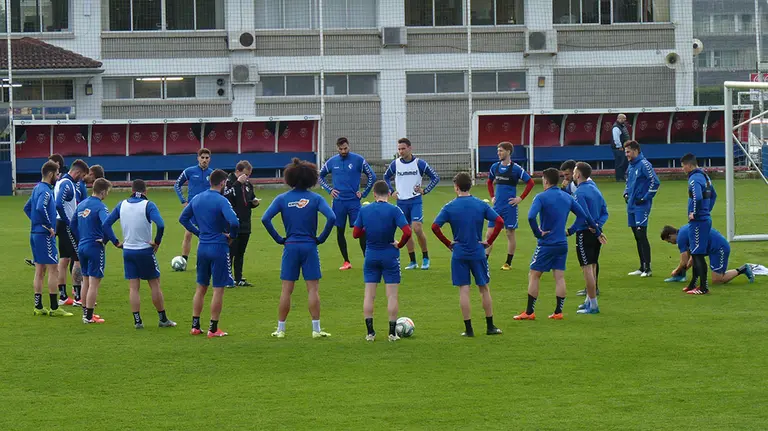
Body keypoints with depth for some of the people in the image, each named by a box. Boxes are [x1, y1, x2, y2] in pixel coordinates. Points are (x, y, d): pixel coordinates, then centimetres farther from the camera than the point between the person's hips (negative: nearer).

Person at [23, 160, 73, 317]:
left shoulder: (37, 188, 14)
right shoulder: (45, 191, -16)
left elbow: (27, 208, 24)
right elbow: (40, 208, -32)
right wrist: (49, 226, -22)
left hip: (35, 233, 10)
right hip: (44, 235, -10)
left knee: (40, 270, 12)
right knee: (53, 269, -5)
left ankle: (38, 307, 14)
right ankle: (54, 308, -5)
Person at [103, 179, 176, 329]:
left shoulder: (122, 205, 2)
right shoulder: (148, 205, -11)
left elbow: (106, 224, 5)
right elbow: (160, 225, -26)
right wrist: (157, 241, -12)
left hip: (128, 251, 3)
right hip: (145, 250, -3)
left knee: (133, 287, 6)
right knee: (155, 284, 8)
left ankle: (137, 321, 3)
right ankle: (163, 319, 13)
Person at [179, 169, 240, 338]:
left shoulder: (197, 199, 6)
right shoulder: (221, 201, -16)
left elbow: (183, 219, 15)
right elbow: (233, 222, -29)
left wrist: (198, 233, 14)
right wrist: (232, 236, -10)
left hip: (202, 247, 7)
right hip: (219, 247, -6)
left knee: (201, 287, 16)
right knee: (218, 289, 1)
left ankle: (195, 326, 18)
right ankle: (213, 329, 2)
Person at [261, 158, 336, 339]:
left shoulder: (282, 199, 0)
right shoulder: (315, 198, -3)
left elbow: (265, 218, -9)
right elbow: (331, 217, -15)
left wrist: (279, 238, 0)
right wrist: (321, 238, -3)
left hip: (291, 247, 1)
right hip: (310, 247, -1)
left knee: (286, 290, 7)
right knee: (313, 289, 2)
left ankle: (280, 329, 10)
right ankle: (316, 329, 2)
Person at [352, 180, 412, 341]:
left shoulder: (364, 210, -3)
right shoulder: (394, 210, -12)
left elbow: (356, 234, 2)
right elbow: (407, 232, -22)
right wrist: (400, 245, -5)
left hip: (371, 256, 2)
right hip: (390, 256, -2)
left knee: (369, 295, 8)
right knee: (392, 295, 4)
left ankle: (370, 332, 7)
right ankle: (392, 333, 5)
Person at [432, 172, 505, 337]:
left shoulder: (450, 207, -5)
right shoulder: (481, 205, -1)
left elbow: (435, 226, -12)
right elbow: (499, 221, -8)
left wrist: (448, 243, -2)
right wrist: (489, 241, -1)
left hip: (459, 254, -1)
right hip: (478, 253, 1)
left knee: (463, 290, 1)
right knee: (484, 288, 12)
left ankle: (468, 329, 1)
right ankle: (490, 326, 16)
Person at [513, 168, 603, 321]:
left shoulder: (541, 197, -11)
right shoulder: (567, 197, 7)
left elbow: (531, 217, -27)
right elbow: (585, 216, 11)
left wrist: (538, 233, -14)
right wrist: (598, 232, 23)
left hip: (546, 244, -5)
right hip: (562, 244, 5)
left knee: (534, 275, 3)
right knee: (559, 277, 8)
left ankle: (529, 312, 3)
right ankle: (558, 312, 7)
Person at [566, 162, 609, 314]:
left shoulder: (580, 192, -16)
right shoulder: (595, 189, 12)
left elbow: (583, 216, -23)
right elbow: (605, 212, 13)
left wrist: (570, 231, -14)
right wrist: (598, 225, 0)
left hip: (585, 233, -9)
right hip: (596, 233, 9)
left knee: (587, 268, -5)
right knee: (592, 266, 18)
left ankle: (593, 305, -5)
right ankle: (589, 300, 27)